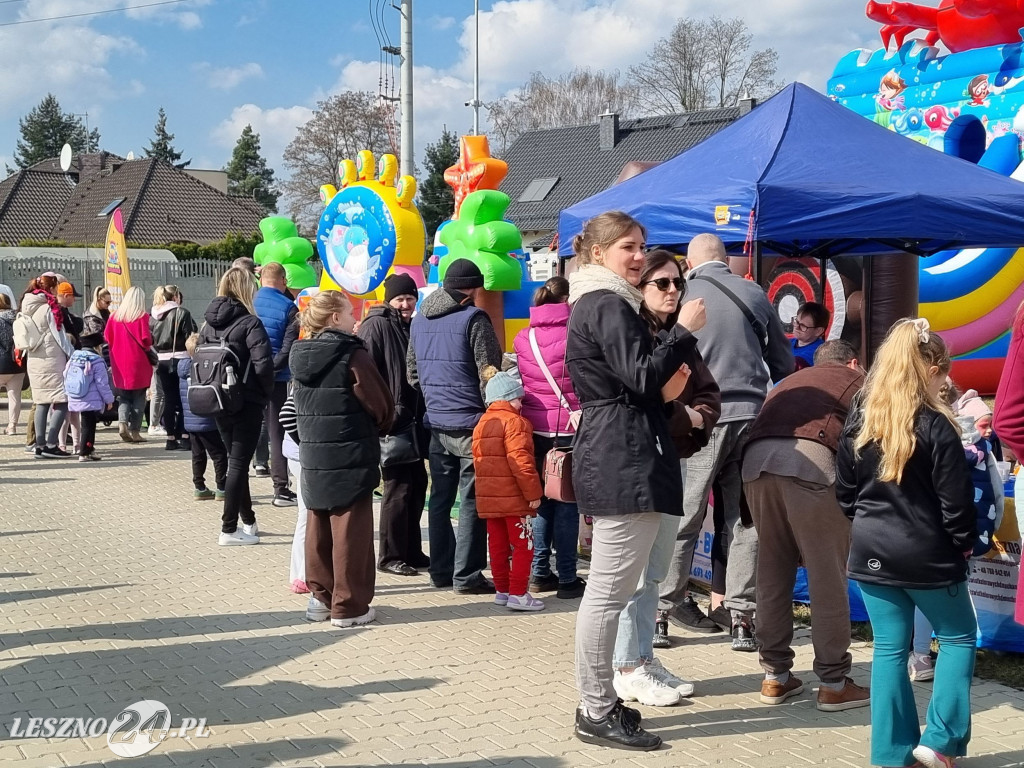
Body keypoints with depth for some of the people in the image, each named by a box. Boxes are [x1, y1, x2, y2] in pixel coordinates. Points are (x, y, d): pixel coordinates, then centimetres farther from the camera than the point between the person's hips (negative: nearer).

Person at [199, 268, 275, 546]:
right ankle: (229, 529, 0)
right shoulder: (249, 322, -13)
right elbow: (263, 364, -21)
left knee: (235, 460, 17)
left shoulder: (209, 323, 6)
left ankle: (248, 522, 26)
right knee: (239, 464, -1)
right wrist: (266, 393, -6)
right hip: (247, 403, -6)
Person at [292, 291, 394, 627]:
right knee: (350, 533, 1)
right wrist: (373, 426, 9)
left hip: (312, 458, 6)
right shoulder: (352, 356, -14)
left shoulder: (301, 356, 5)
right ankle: (349, 606, 6)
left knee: (318, 530, 15)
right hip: (351, 458, -6)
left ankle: (320, 597, 23)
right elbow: (381, 406, -9)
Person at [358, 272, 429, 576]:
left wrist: (423, 414, 16)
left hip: (414, 422, 8)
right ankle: (390, 557, 5)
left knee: (417, 486, 12)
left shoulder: (412, 328, 17)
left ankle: (412, 551, 22)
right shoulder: (376, 326, -8)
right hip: (392, 423, -8)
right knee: (398, 488, -5)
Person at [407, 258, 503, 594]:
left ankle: (440, 571, 20)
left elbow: (412, 372, 18)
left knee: (440, 498, 13)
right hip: (470, 424, -7)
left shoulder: (419, 321, 11)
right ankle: (467, 576, 1)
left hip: (437, 424, 7)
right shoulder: (473, 319, -12)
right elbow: (489, 375, -12)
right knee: (473, 501, 0)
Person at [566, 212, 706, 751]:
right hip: (624, 459, -12)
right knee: (612, 589, -7)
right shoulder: (608, 306, -12)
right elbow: (642, 377, -19)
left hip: (609, 456, 12)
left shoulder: (598, 303, 21)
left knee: (606, 587, 16)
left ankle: (597, 703, 24)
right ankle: (597, 715, -1)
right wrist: (683, 330, -12)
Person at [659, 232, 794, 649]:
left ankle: (671, 600, 15)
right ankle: (741, 614, 5)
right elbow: (783, 364, 16)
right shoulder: (755, 294, 8)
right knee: (745, 517, 7)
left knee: (686, 513, 7)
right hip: (751, 415, 2)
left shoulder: (682, 295, -1)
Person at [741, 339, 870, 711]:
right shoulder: (857, 380, 22)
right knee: (828, 576, 4)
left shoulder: (788, 383, 36)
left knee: (772, 571, 15)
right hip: (812, 461, -5)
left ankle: (775, 675, 21)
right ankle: (834, 683, 9)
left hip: (755, 459, 5)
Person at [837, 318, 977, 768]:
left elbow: (845, 492, 8)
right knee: (958, 638, 15)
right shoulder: (935, 426, -14)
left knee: (889, 648, 11)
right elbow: (955, 501, -10)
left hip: (872, 553, 4)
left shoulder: (859, 420, 1)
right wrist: (965, 544, 4)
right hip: (927, 555, -4)